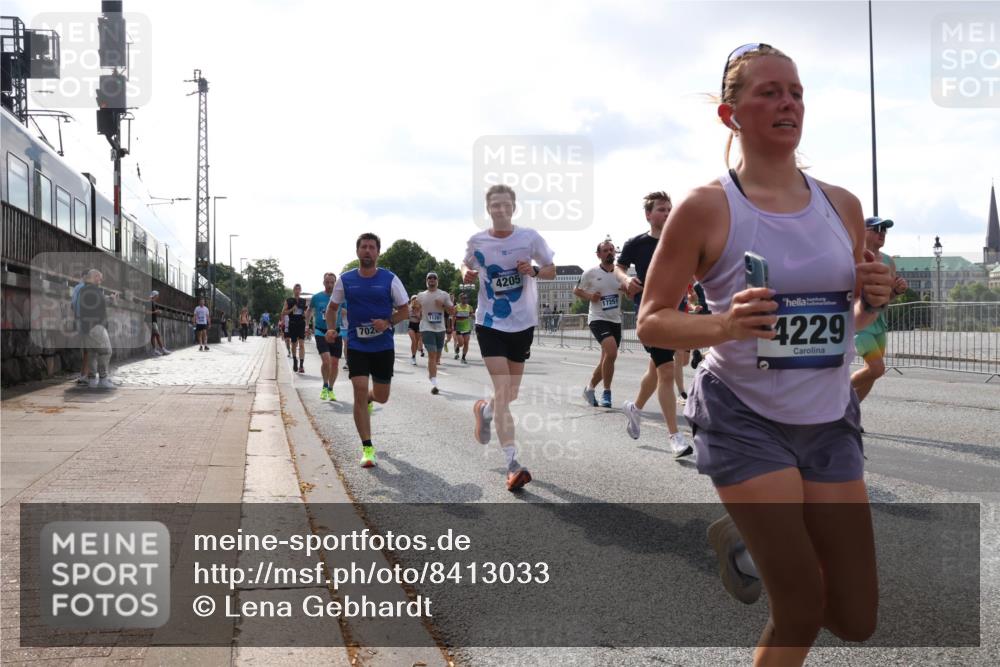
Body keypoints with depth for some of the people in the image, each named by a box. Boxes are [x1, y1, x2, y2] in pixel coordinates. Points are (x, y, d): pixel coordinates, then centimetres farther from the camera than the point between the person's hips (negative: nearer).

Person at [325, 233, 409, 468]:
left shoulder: (389, 279, -4)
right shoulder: (345, 279, 0)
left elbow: (405, 310, 1)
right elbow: (332, 307, 13)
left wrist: (388, 322, -17)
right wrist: (331, 328, -5)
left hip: (384, 346, 0)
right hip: (356, 345, 0)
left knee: (381, 397, 8)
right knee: (360, 392, -11)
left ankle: (368, 398, 49)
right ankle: (367, 448, -4)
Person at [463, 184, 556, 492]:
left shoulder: (530, 237, -5)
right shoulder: (476, 241, -3)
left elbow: (552, 271, 4)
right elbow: (468, 267, 15)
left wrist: (534, 270, -18)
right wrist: (467, 275, -8)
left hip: (522, 323, 2)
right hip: (490, 323, -2)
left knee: (511, 394, 13)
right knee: (503, 391, -14)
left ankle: (484, 410, 48)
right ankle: (512, 464, -14)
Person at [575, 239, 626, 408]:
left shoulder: (620, 273, 6)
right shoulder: (591, 273, -4)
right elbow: (576, 290, 7)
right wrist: (589, 296, -13)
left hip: (616, 320, 5)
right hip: (598, 319, -5)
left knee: (607, 358, 10)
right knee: (611, 352, -25)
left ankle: (590, 389, 31)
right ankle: (607, 393, -12)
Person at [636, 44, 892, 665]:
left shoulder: (843, 205, 4)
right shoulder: (707, 207, -10)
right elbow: (651, 321, -8)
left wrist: (872, 300, -7)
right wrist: (723, 325, -26)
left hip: (831, 419, 5)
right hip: (744, 419, -5)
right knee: (802, 612, -5)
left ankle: (743, 537, 36)